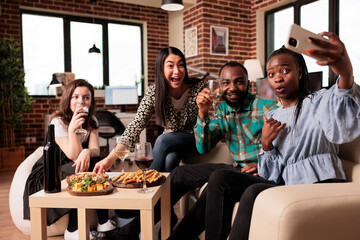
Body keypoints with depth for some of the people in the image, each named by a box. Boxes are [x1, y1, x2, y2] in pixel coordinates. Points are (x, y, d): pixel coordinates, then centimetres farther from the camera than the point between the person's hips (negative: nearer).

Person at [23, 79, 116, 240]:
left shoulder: (91, 121, 2)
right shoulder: (58, 122, -16)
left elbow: (95, 149, -11)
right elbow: (74, 155, -24)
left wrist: (87, 152, -36)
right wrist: (72, 130, -40)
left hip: (74, 168, 5)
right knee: (81, 173, -32)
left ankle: (104, 222, -21)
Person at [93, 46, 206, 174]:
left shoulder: (199, 88, -16)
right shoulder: (154, 92, -13)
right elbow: (137, 125, -18)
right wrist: (111, 158, -27)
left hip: (196, 140, -1)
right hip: (170, 144, 2)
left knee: (162, 140, -29)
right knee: (170, 158, -33)